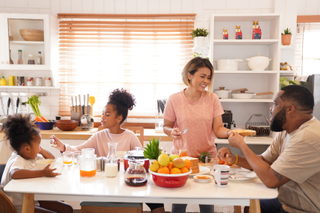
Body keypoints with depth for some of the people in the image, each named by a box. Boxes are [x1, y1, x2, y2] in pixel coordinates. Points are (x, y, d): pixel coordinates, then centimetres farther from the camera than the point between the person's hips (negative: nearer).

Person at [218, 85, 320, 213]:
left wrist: (241, 145, -17)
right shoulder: (286, 133, 3)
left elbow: (270, 179, -28)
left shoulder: (308, 138, -29)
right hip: (285, 202, 8)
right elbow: (264, 161, 9)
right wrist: (234, 158, -8)